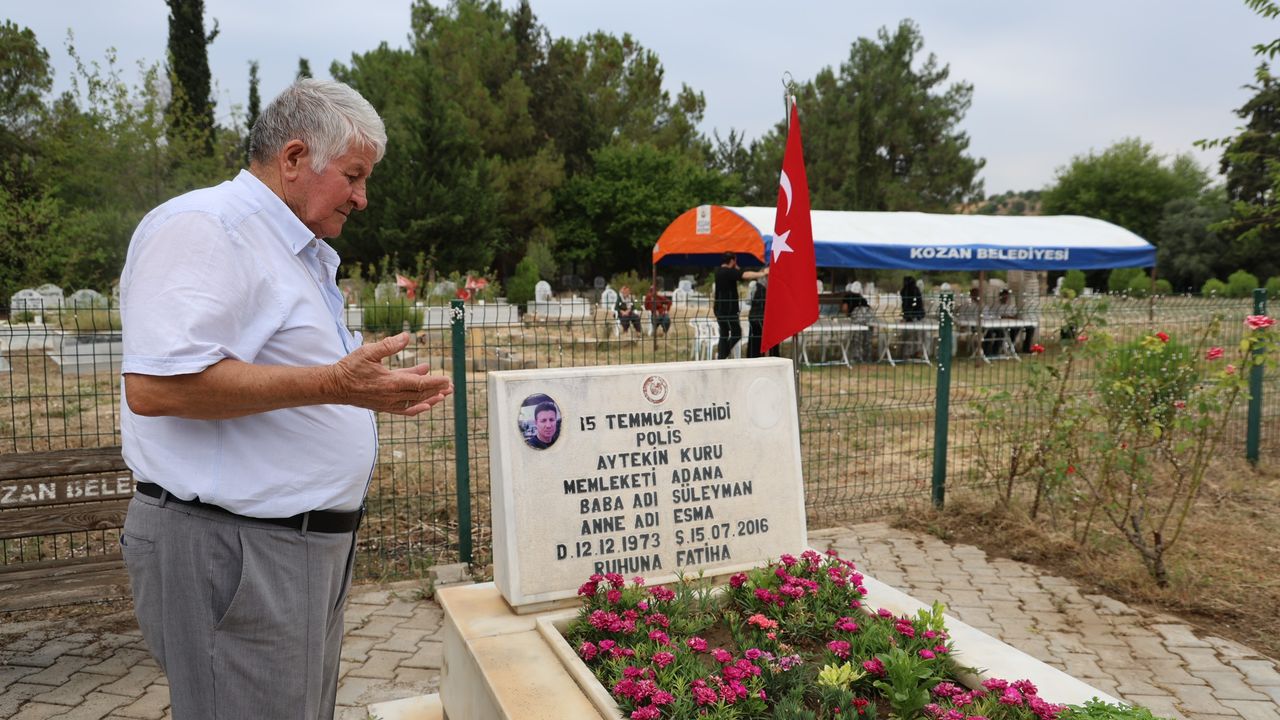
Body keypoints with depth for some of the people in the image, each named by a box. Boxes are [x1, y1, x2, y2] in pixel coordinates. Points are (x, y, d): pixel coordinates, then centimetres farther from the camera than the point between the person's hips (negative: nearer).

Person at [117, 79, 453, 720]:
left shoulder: (303, 253, 18)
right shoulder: (200, 228, -14)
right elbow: (155, 384, -27)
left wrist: (374, 394, 14)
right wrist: (333, 385, -28)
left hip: (310, 541, 10)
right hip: (230, 546, -10)